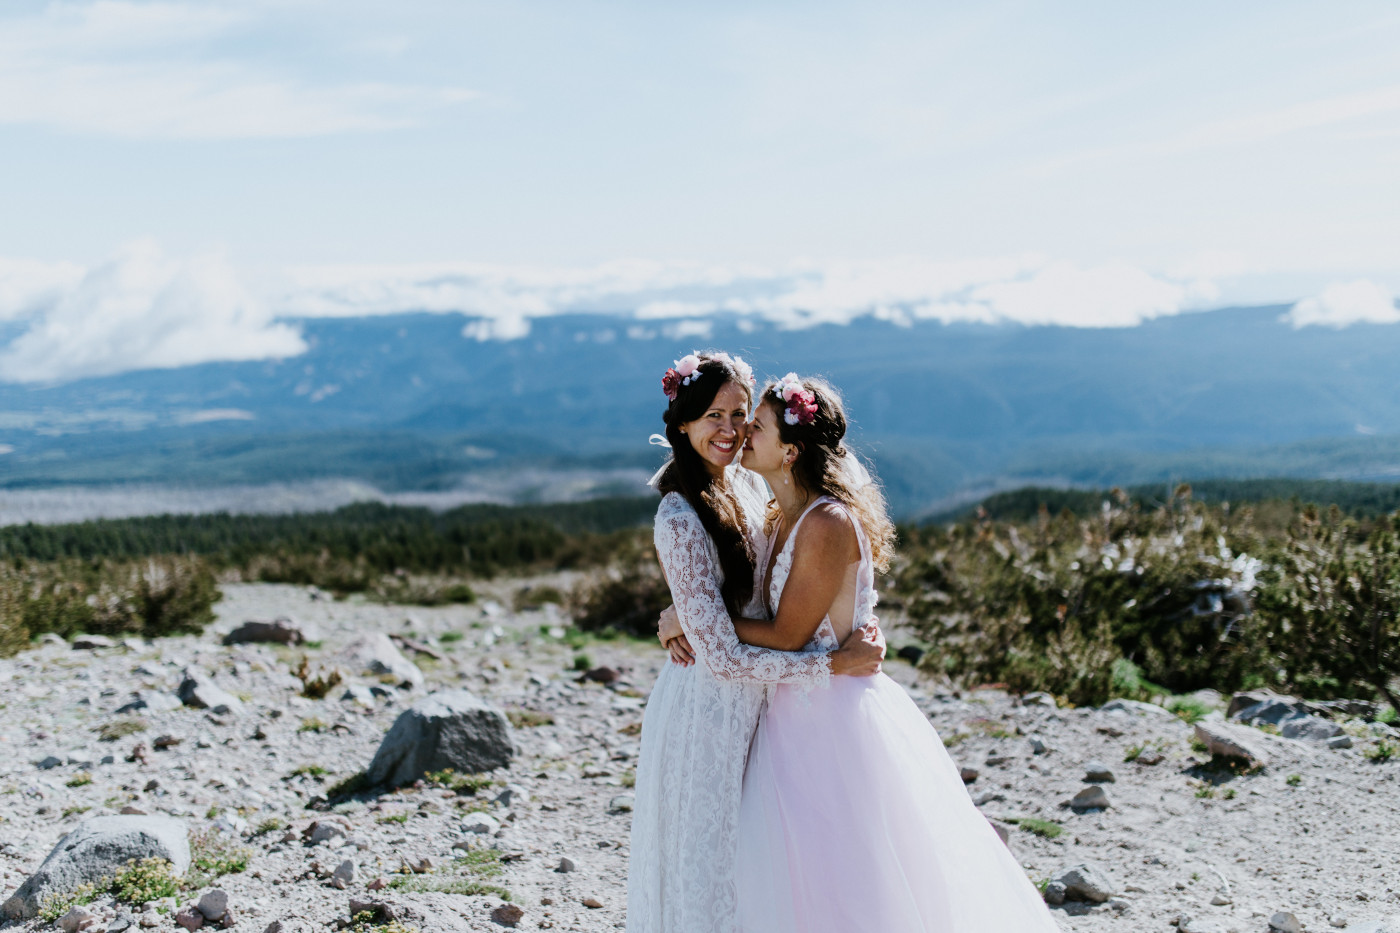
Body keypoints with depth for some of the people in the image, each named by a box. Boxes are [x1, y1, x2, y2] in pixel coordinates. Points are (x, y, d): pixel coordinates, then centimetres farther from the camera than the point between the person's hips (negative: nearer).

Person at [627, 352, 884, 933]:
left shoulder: (748, 485, 3)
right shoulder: (680, 521, -24)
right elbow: (722, 657, -25)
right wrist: (834, 664, -22)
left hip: (748, 705, 8)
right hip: (708, 707, -8)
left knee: (743, 859, 20)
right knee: (705, 857, 6)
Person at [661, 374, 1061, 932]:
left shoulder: (829, 524, -21)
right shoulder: (781, 519, 7)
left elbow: (786, 635, -19)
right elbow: (752, 612, 14)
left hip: (837, 719, -9)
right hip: (796, 716, 9)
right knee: (796, 885, 19)